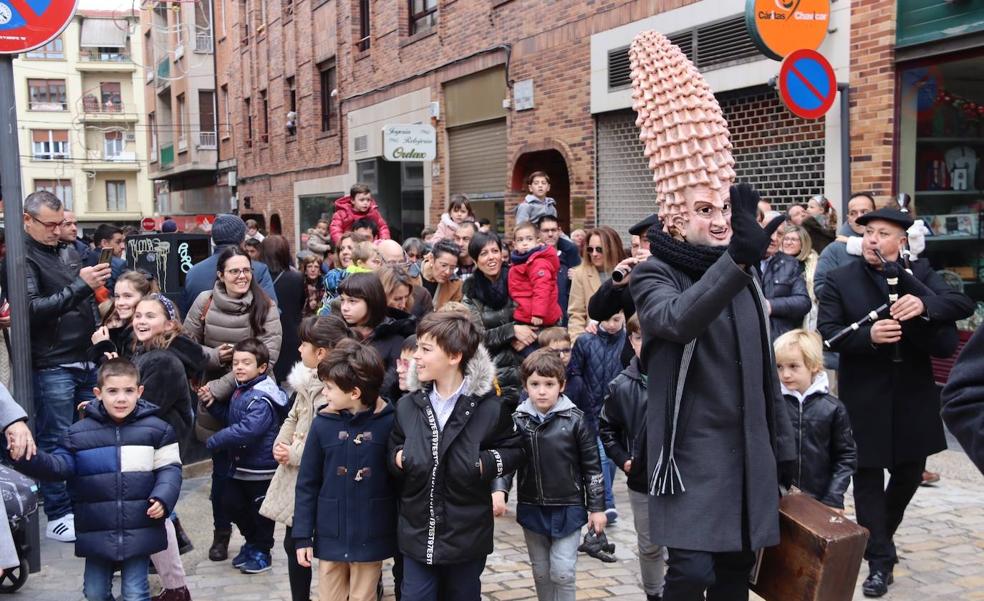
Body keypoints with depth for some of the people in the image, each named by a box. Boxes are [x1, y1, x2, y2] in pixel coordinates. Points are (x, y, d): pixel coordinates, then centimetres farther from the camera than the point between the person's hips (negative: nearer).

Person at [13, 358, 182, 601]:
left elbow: (169, 469, 0)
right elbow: (59, 466, 1)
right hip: (97, 533, 2)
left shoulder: (156, 429, -4)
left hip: (139, 531, -2)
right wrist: (27, 458, -16)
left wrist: (162, 498, -16)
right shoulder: (78, 432, 0)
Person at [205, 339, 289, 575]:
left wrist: (214, 441, -26)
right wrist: (212, 404, 3)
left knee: (259, 510, 7)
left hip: (261, 467, -9)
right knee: (231, 501, 17)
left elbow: (247, 429, -34)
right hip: (240, 464, 9)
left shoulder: (261, 399, -24)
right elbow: (230, 418, 19)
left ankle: (261, 552, 27)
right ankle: (252, 541, 38)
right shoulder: (240, 391, 7)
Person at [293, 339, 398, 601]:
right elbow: (307, 484, 0)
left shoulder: (388, 422, -12)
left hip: (371, 537, -2)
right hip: (330, 536, 2)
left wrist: (403, 533, -4)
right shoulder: (323, 424, -7)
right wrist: (302, 536, -1)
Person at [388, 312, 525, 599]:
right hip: (417, 533, 3)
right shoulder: (408, 405, 0)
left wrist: (487, 463, -16)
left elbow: (514, 450, 1)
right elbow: (393, 448, 14)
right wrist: (397, 457, -7)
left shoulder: (488, 406, -10)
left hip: (467, 535, -2)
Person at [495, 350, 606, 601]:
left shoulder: (574, 420, -9)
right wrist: (499, 490, -19)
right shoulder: (518, 420, -3)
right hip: (531, 508, 3)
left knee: (562, 572, -2)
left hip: (568, 508, -3)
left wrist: (597, 508, 0)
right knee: (541, 573, 14)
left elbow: (592, 466, -2)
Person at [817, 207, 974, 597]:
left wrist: (924, 305, -29)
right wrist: (868, 335, -27)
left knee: (910, 470, 16)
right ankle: (879, 560, 11)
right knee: (868, 477, 2)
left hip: (912, 393, 3)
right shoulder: (839, 280, -2)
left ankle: (880, 534, 41)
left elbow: (964, 304, -9)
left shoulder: (920, 273, 4)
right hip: (865, 396, -3)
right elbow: (827, 333, -9)